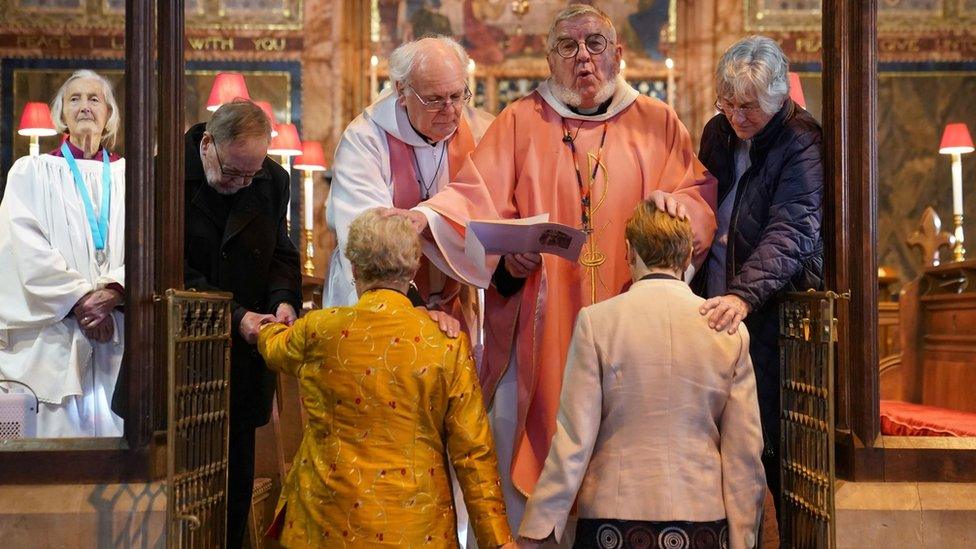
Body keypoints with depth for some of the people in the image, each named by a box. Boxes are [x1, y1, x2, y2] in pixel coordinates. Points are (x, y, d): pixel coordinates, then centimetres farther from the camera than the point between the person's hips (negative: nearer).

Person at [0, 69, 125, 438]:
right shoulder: (31, 172, 9)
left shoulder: (130, 175, 14)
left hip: (120, 338, 2)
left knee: (117, 431, -2)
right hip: (54, 338, -1)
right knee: (61, 431, -5)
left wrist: (113, 291, -15)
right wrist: (79, 300, -13)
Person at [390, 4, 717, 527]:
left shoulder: (657, 122, 11)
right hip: (538, 331, -1)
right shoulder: (520, 121, 7)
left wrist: (675, 202, -12)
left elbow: (701, 196, 11)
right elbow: (476, 196, -2)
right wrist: (424, 216, -21)